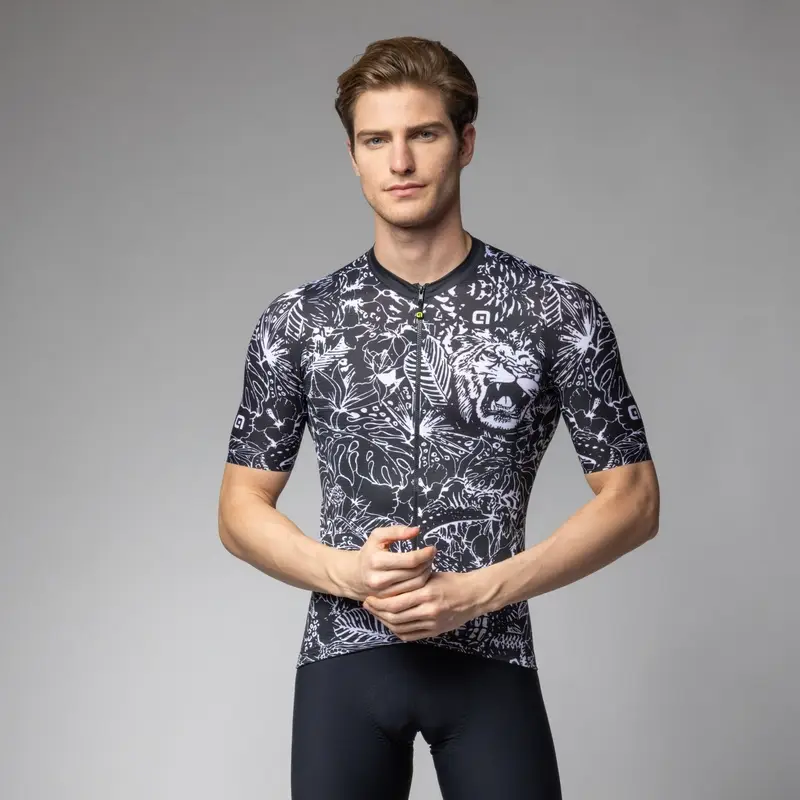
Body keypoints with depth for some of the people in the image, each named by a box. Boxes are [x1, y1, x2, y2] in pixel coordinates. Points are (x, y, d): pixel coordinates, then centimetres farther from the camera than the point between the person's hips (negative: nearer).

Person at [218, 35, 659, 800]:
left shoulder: (557, 311, -3)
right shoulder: (296, 321, 2)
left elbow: (631, 500, -2)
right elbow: (241, 508, 7)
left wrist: (477, 591, -13)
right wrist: (347, 572, -12)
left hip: (489, 660, -1)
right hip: (343, 660, 1)